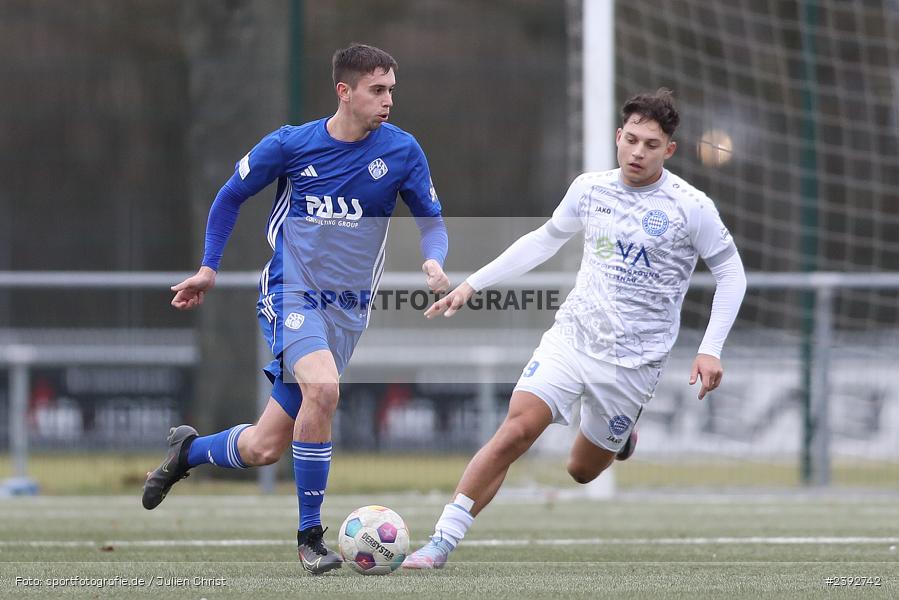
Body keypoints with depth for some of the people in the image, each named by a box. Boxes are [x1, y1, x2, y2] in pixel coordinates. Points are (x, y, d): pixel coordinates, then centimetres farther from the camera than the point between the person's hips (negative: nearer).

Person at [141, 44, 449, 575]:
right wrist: (209, 268, 7)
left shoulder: (402, 151, -3)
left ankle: (189, 450, 34)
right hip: (292, 292, -3)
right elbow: (231, 197, 10)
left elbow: (432, 220, 6)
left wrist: (434, 261, -16)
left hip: (349, 309, 3)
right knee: (322, 387, -32)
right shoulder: (290, 145, -5)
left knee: (263, 449, 0)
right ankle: (310, 535, -18)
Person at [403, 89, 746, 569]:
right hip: (572, 333, 2)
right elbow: (545, 240, 19)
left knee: (582, 470, 7)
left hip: (634, 360, -2)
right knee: (517, 429, -19)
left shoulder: (691, 207, -8)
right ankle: (441, 543, -18)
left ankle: (621, 433, 44)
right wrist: (473, 284, 16)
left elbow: (731, 273, 1)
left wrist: (711, 349, -7)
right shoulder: (589, 189, 2)